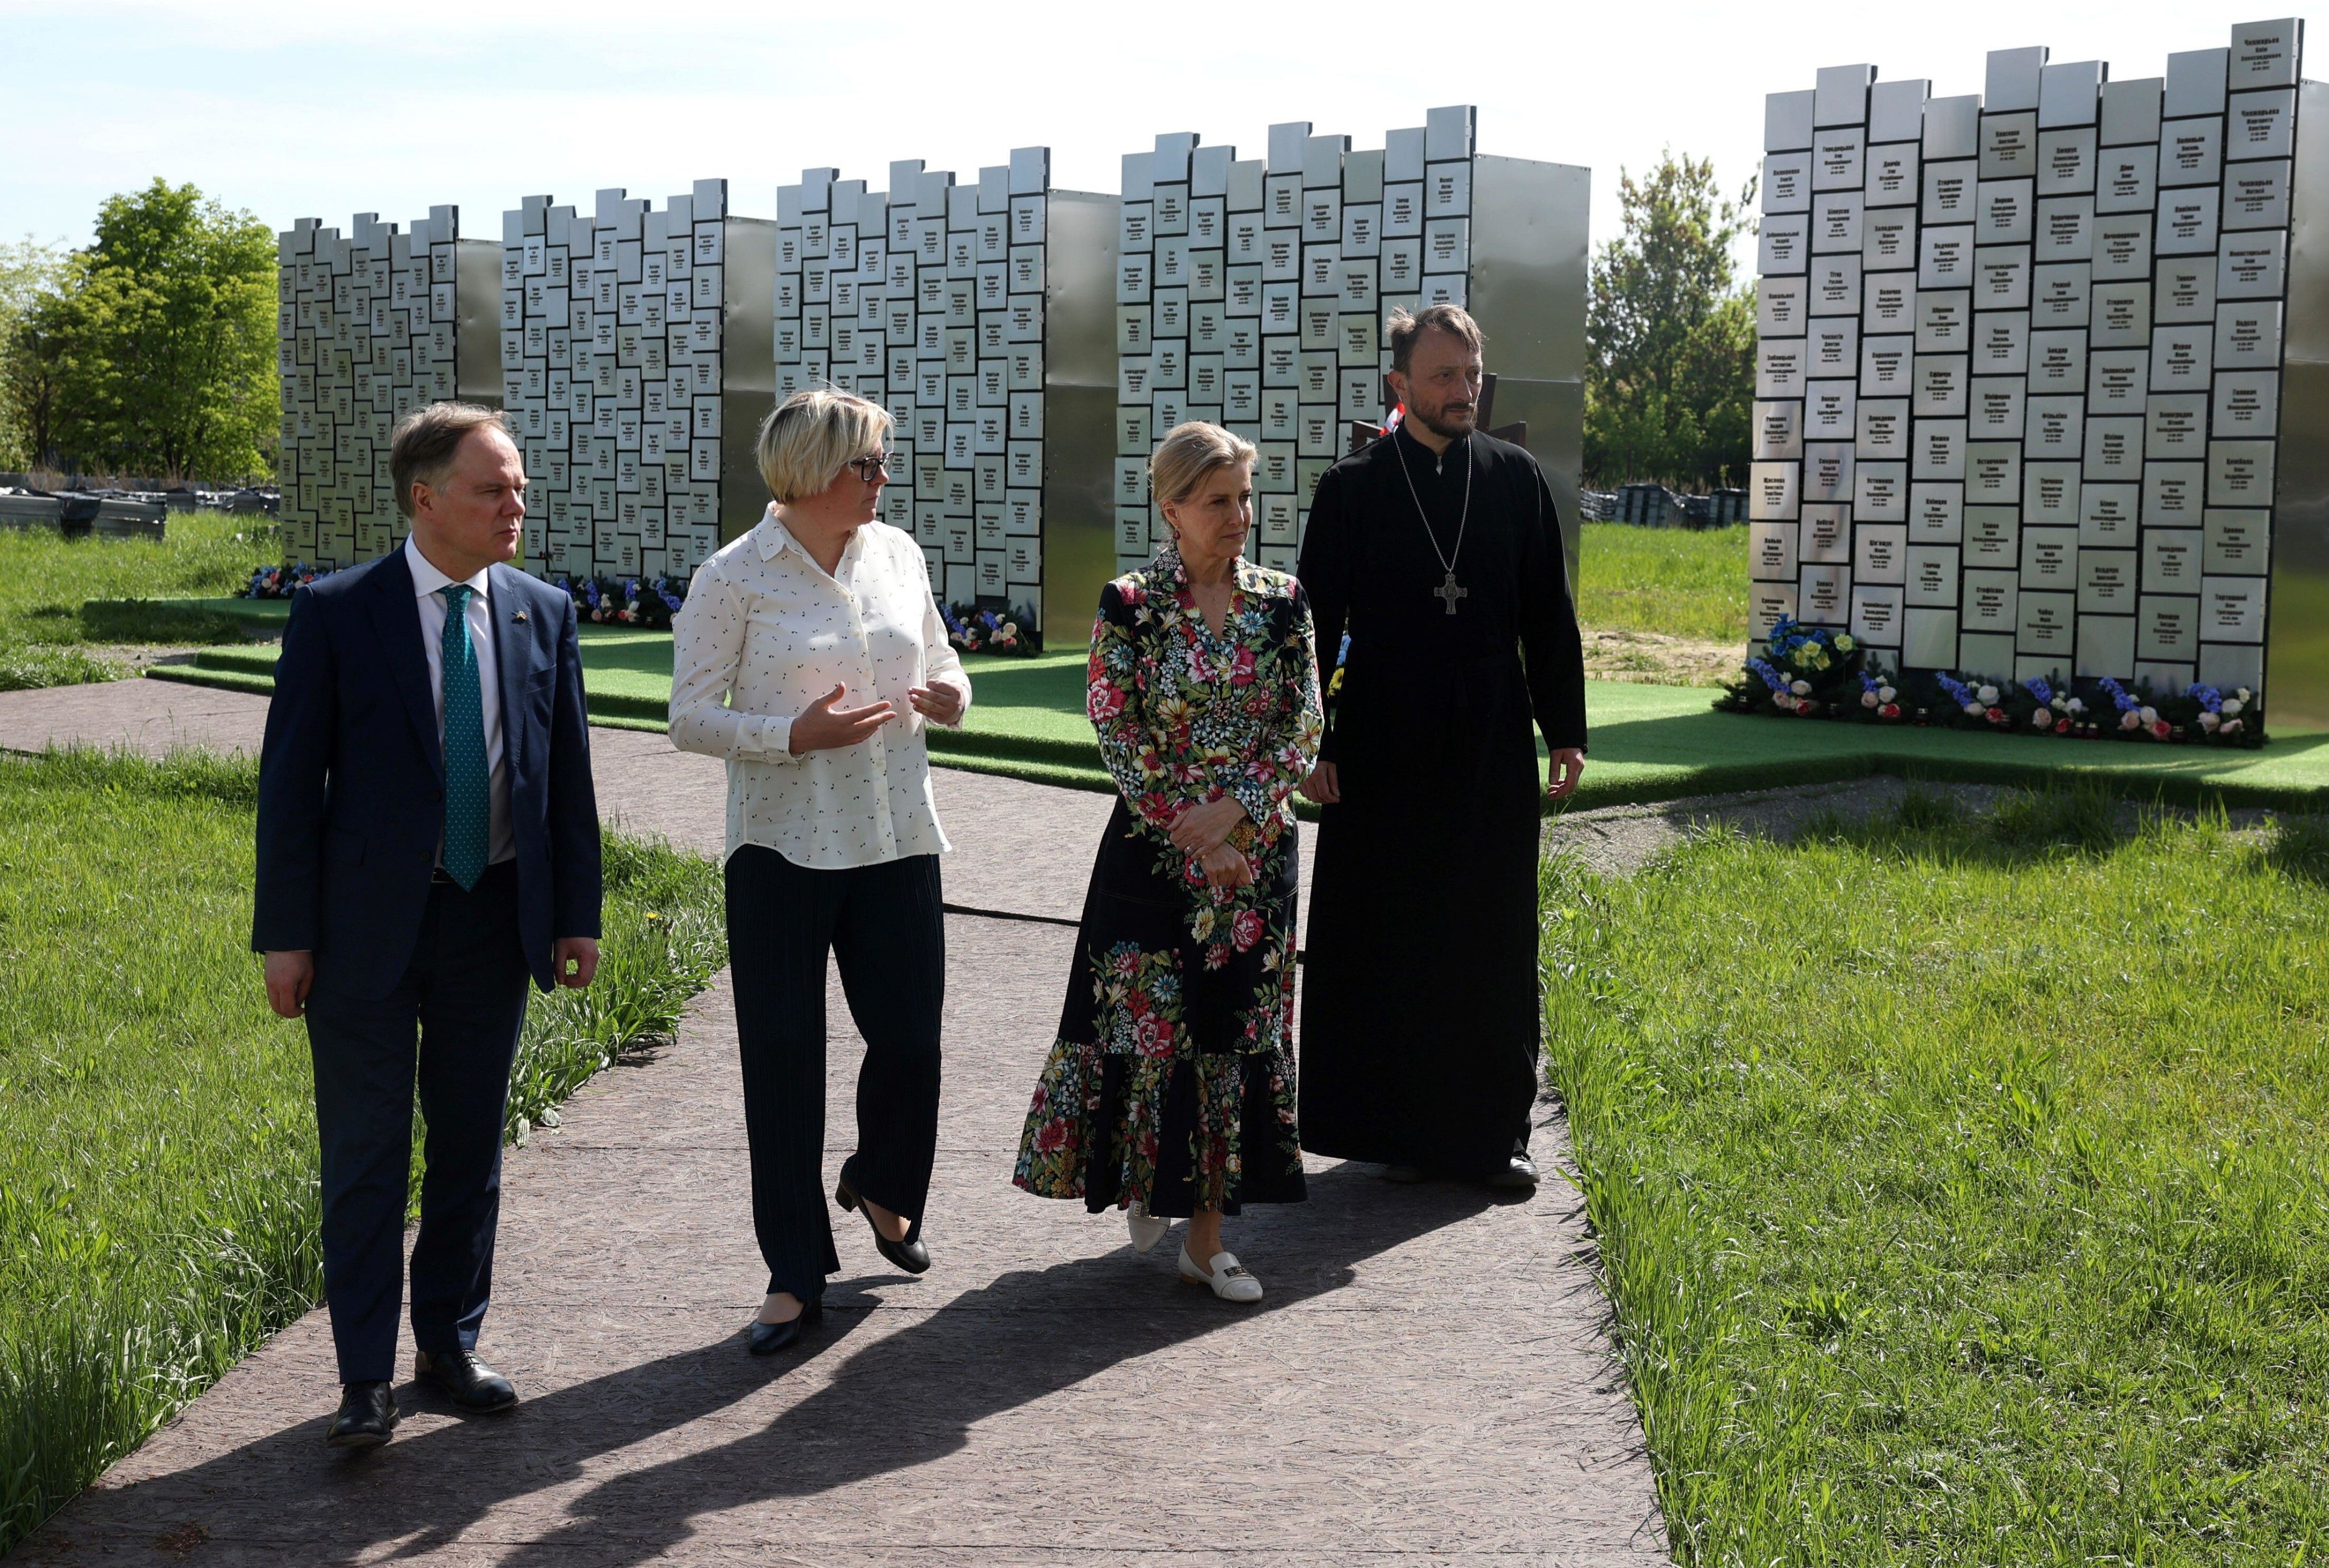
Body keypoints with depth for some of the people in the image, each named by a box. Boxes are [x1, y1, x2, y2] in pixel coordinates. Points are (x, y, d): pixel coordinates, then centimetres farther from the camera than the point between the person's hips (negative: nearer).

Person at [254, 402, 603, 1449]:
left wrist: (576, 915, 4)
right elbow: (290, 781, -6)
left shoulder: (543, 615, 3)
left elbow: (569, 776, 8)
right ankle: (366, 1377, 12)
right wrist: (285, 934, -9)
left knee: (472, 1150, 13)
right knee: (365, 1159, 2)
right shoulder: (336, 612, -7)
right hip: (367, 925, -3)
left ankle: (450, 1344, 28)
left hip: (493, 923, 4)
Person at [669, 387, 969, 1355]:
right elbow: (690, 718, -7)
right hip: (782, 848, -4)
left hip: (897, 840, 4)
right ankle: (795, 1277, 14)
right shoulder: (735, 578, -7)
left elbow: (936, 658, 21)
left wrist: (949, 692, -2)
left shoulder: (897, 555, 7)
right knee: (782, 1057, 2)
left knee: (910, 1038, 5)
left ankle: (878, 1186, 38)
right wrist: (795, 735, -21)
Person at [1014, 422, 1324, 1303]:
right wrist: (1191, 835, -13)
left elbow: (1305, 727, 0)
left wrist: (1231, 812, -13)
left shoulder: (1283, 603, 3)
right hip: (1153, 854, -3)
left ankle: (1206, 1235, 15)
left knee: (1235, 1029, 6)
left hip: (1256, 854, 3)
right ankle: (1148, 1185, 26)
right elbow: (1118, 736, -8)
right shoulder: (1130, 605, -5)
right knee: (1148, 1023, -1)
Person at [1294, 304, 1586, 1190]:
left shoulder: (1515, 478, 5)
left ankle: (1493, 1131, 16)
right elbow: (1316, 622, 0)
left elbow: (1548, 614, 9)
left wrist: (1566, 730, 6)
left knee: (1495, 947, 6)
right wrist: (1310, 744, -5)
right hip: (1384, 752, -2)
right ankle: (1396, 1129, 15)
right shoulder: (1352, 487, -1)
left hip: (1492, 751, 2)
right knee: (1386, 944, 4)